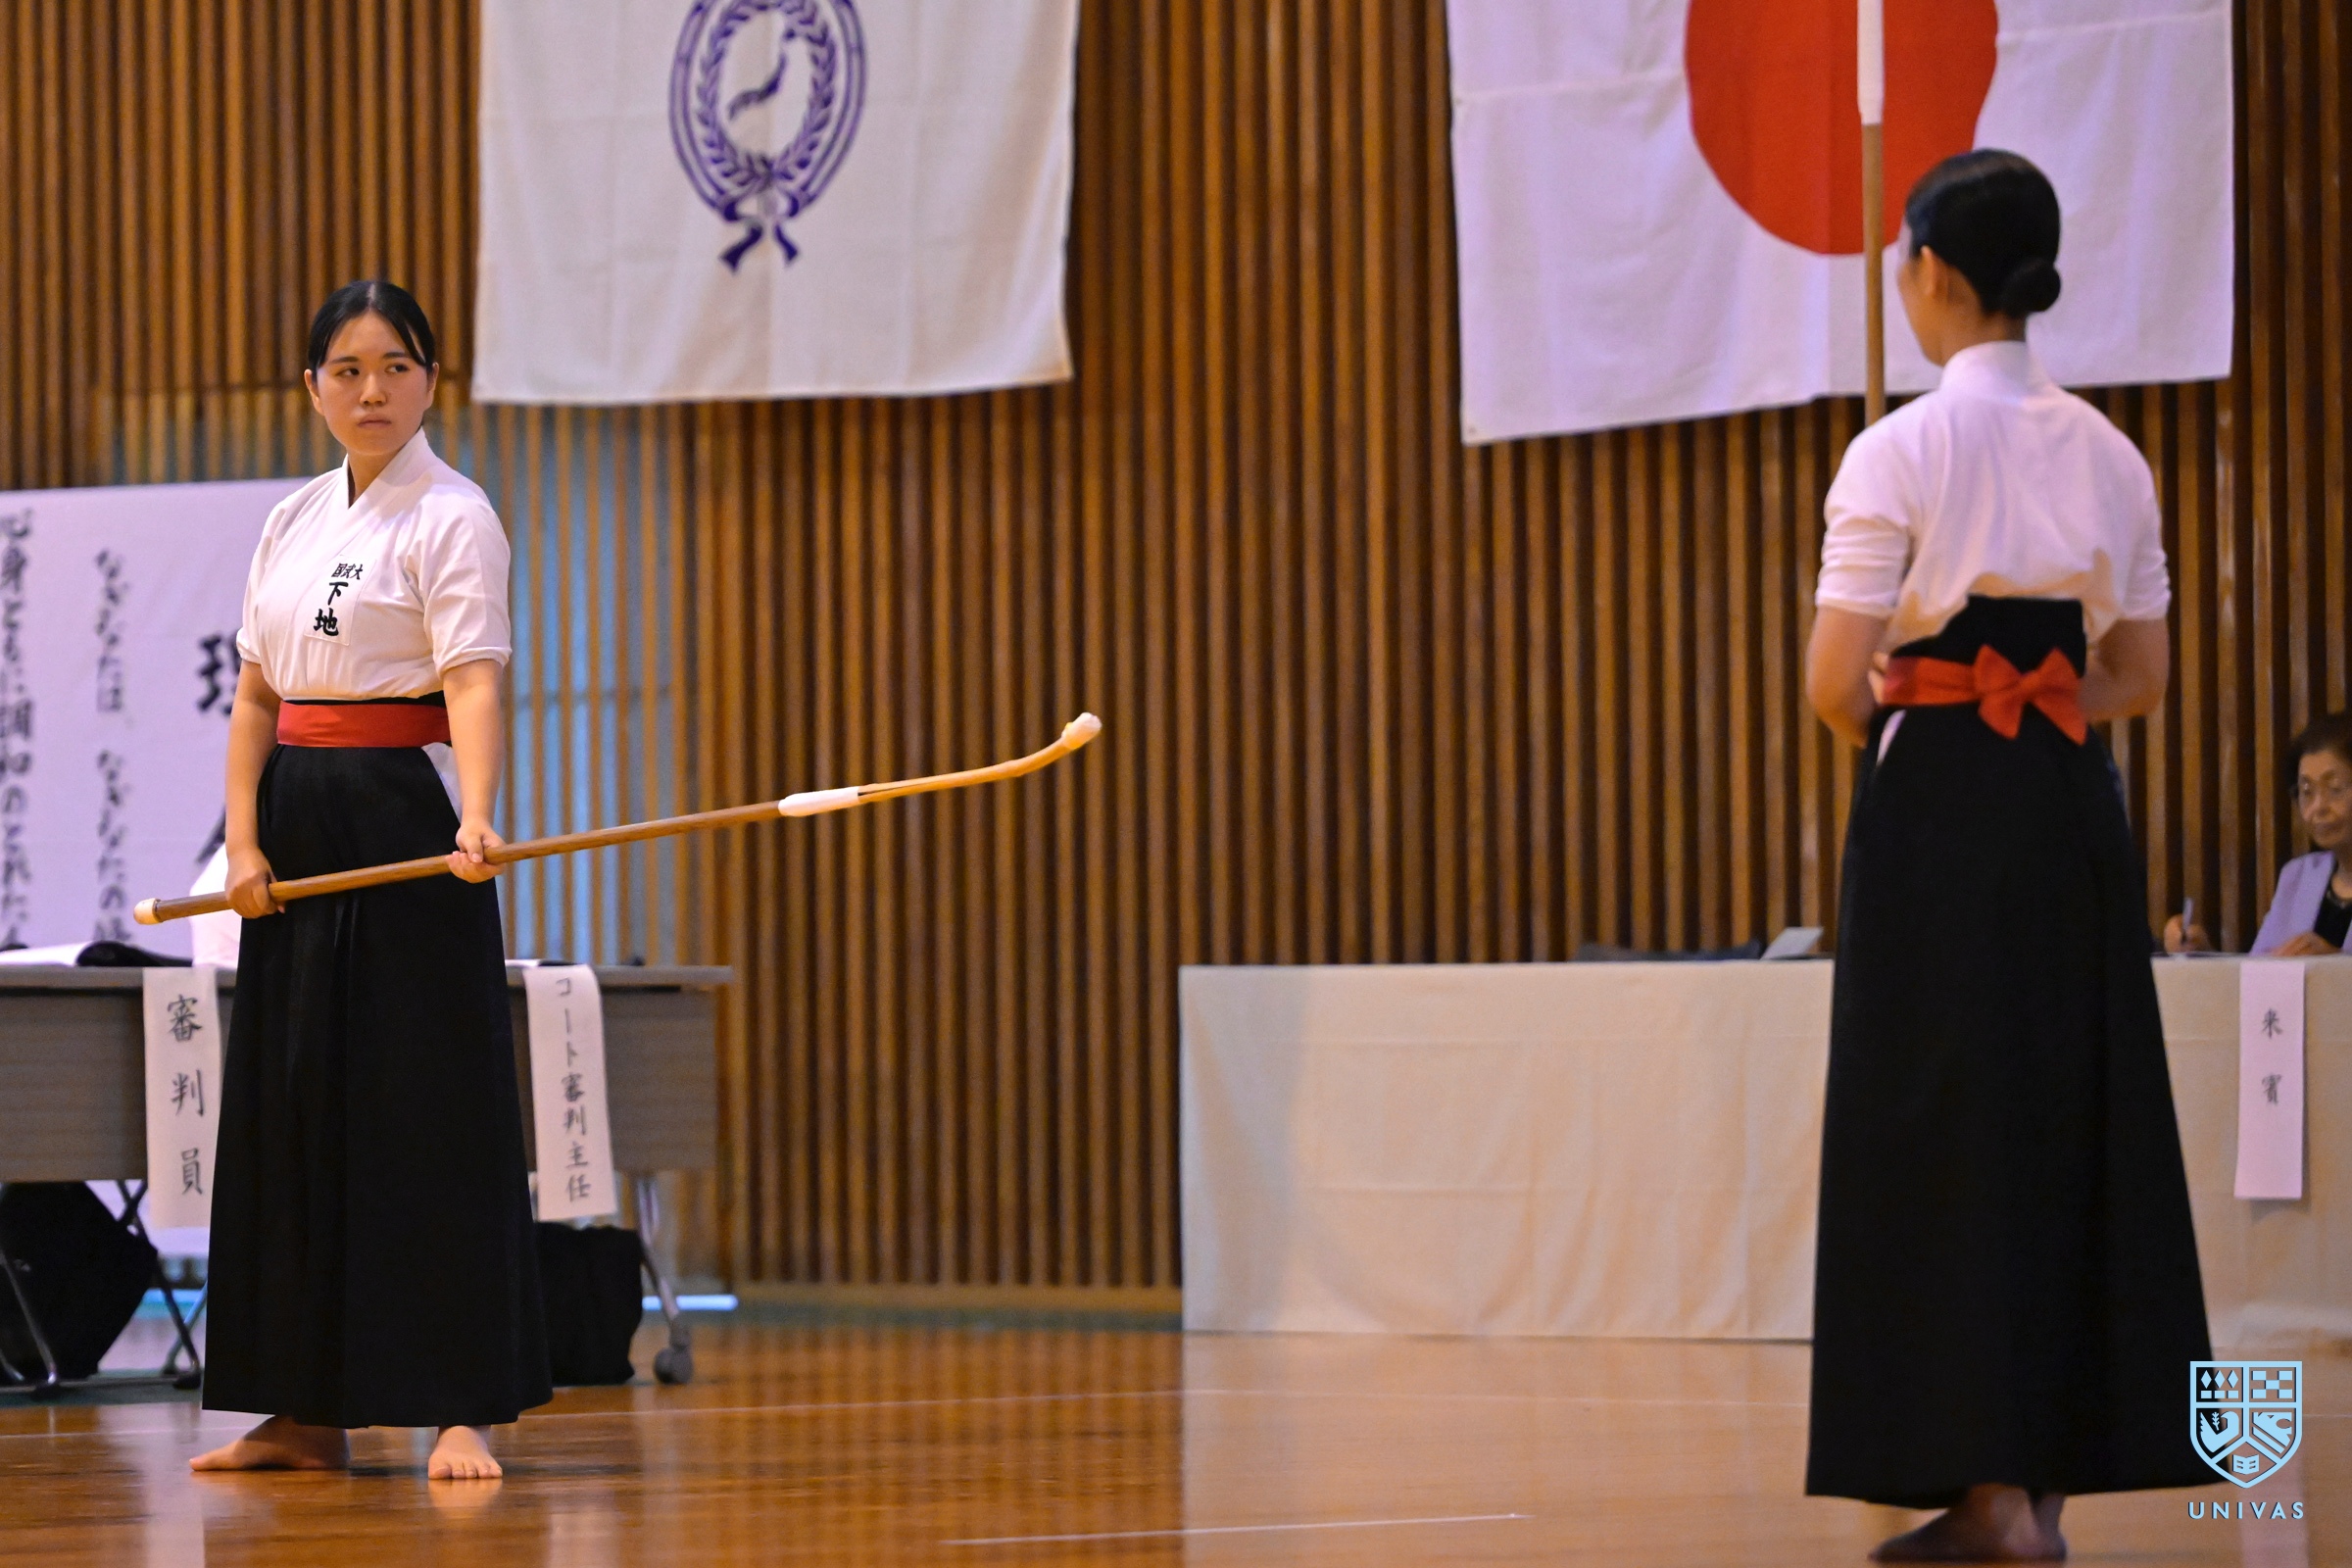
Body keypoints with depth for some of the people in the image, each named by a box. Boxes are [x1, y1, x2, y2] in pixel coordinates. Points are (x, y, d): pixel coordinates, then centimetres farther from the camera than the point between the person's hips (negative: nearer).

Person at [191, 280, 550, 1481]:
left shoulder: (452, 516, -6)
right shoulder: (293, 523, 13)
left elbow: (473, 677, -19)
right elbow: (255, 695, 13)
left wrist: (476, 818, -35)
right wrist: (244, 840, 0)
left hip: (407, 820, -7)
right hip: (299, 830, 7)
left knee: (432, 1106, -7)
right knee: (297, 1105, 7)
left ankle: (462, 1409, -5)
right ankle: (307, 1410, 14)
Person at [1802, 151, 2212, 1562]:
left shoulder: (1905, 452, -11)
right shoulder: (2108, 454, 8)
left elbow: (1838, 680, -14)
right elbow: (2141, 675, 11)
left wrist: (1874, 715, 7)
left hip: (1944, 807, -6)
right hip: (2076, 806, 6)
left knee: (1948, 1126, -2)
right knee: (2075, 1118, 10)